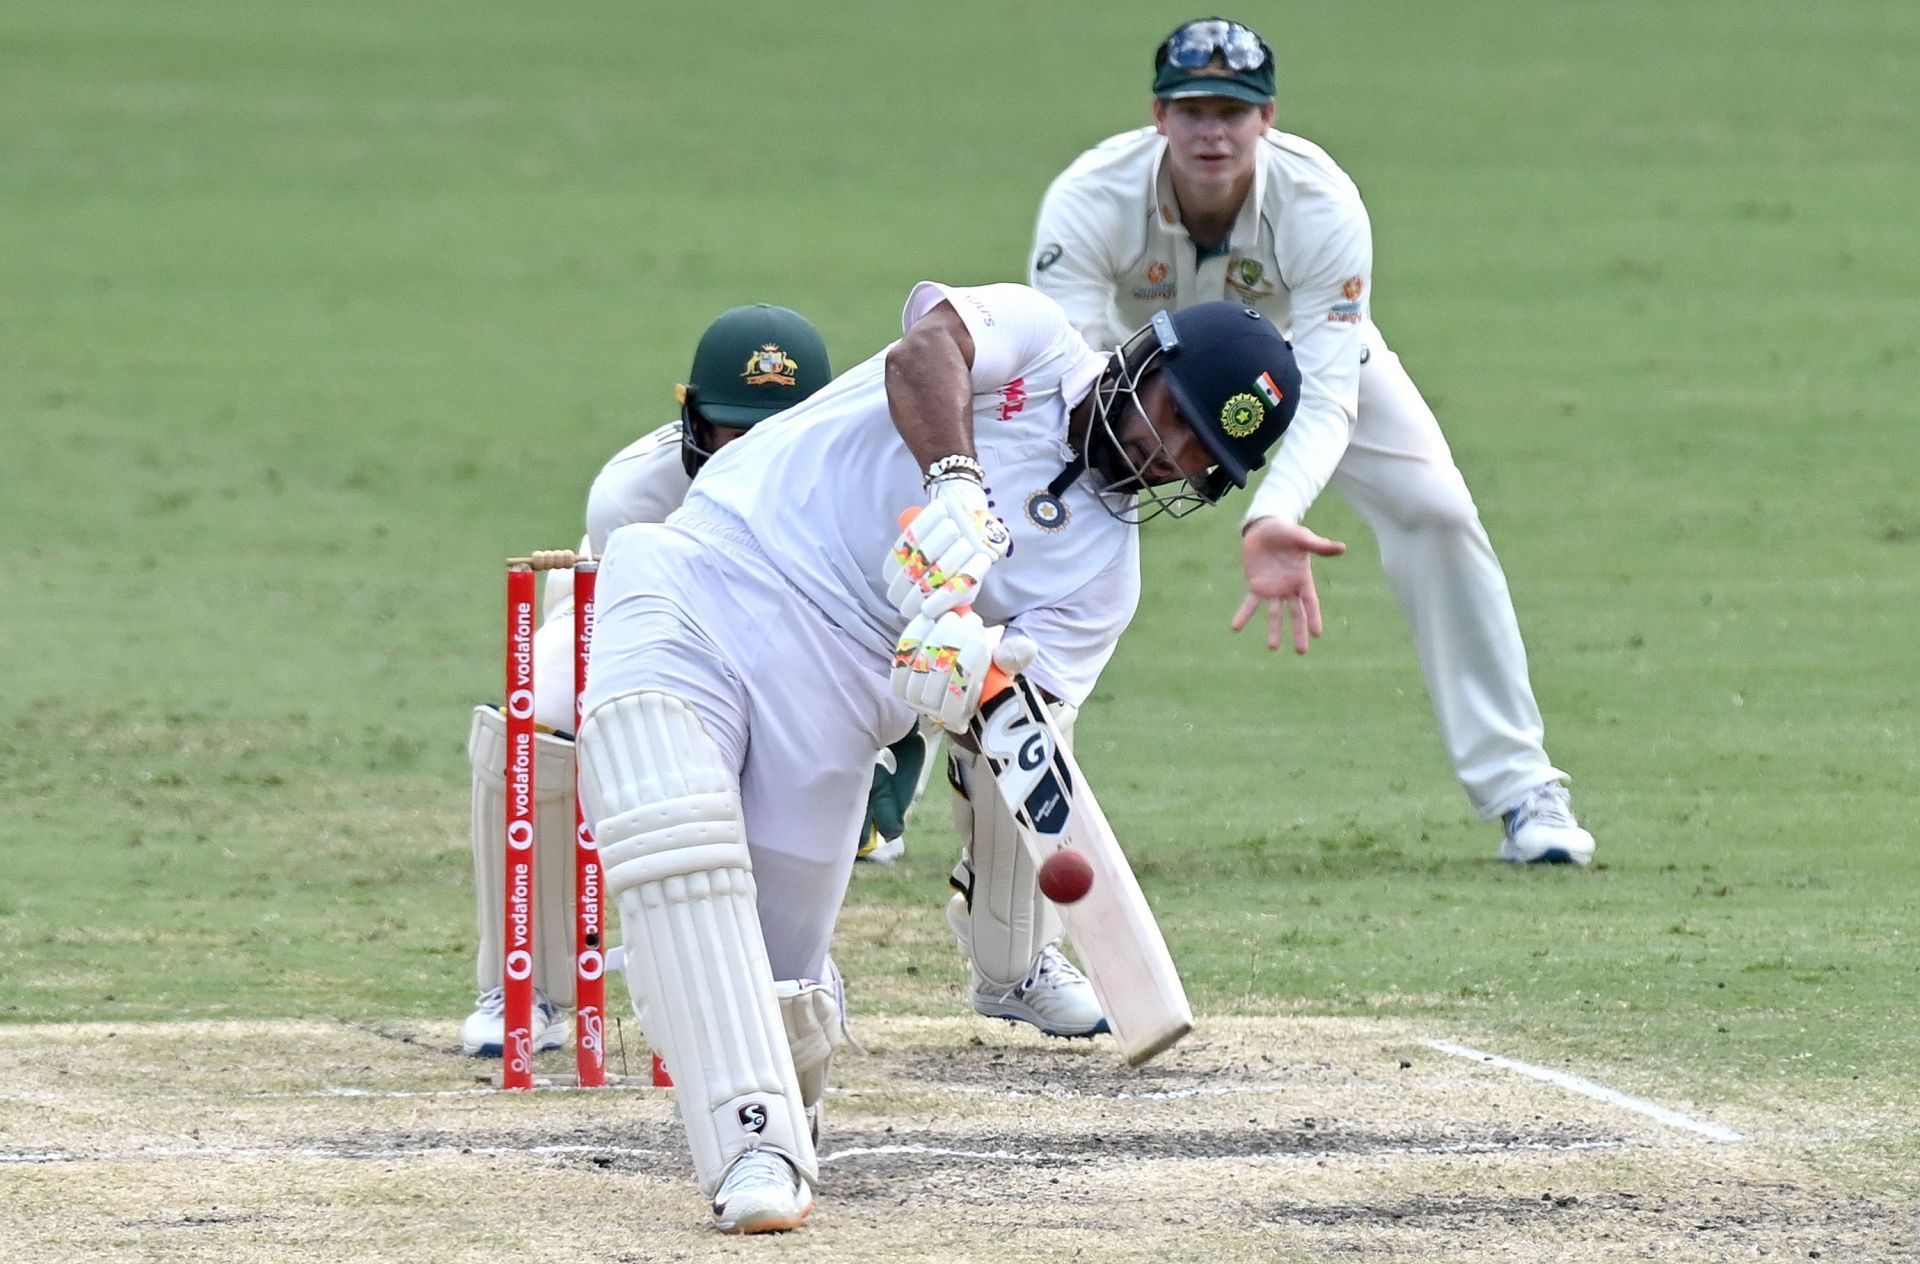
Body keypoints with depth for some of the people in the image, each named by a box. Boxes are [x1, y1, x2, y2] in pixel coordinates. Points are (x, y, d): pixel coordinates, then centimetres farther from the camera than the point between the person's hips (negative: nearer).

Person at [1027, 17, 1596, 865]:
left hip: (1293, 346, 0)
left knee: (1435, 510, -16)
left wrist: (1275, 518, -60)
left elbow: (1324, 398, -41)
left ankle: (1521, 793, -5)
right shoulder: (1088, 202, -36)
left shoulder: (1321, 205, -36)